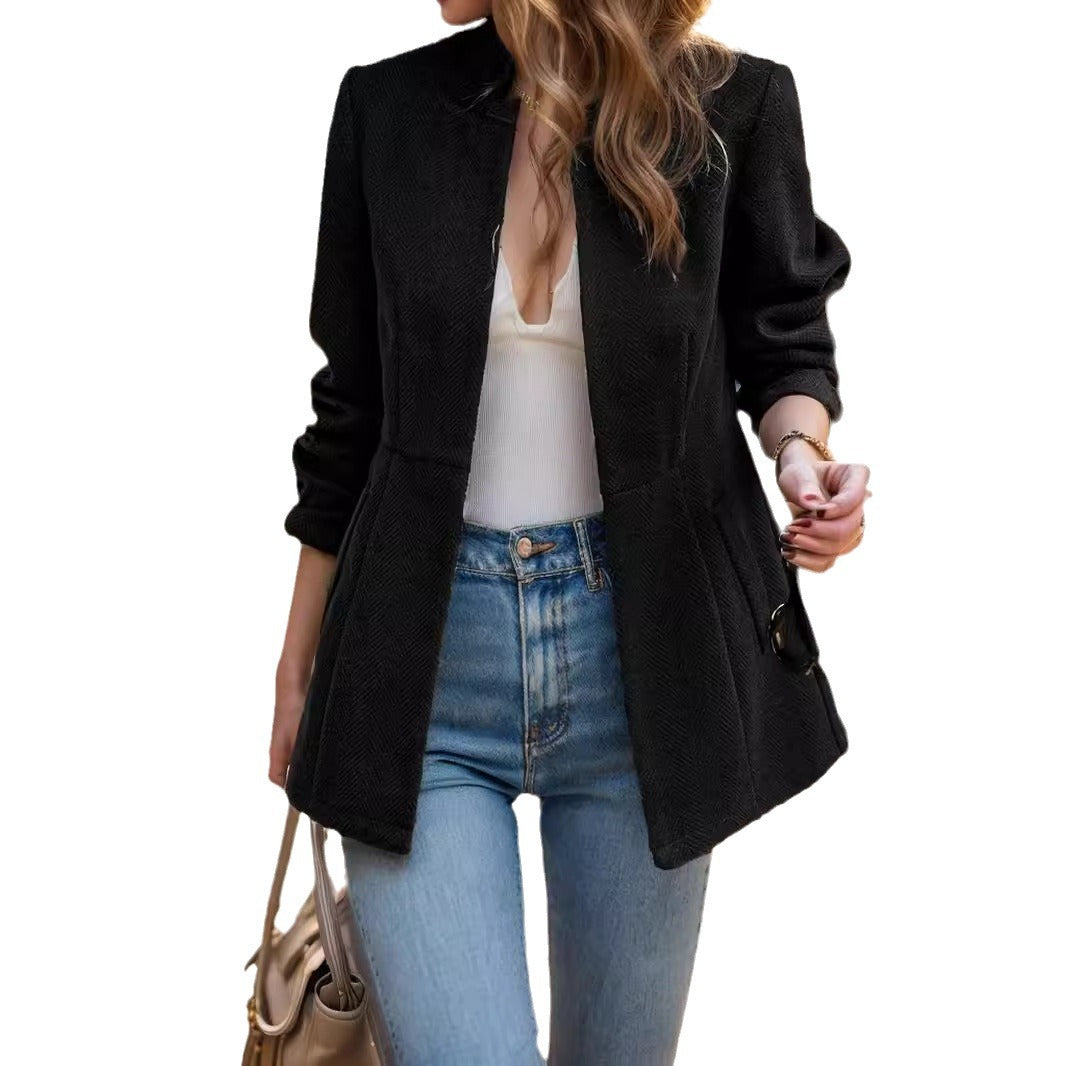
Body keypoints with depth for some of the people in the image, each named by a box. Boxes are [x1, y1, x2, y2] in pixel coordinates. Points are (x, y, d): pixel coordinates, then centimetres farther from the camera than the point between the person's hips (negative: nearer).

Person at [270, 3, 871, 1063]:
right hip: (427, 658, 1)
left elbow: (783, 345, 10)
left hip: (643, 648, 0)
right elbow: (353, 412, 8)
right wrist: (299, 667, 13)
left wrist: (802, 452, -14)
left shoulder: (733, 103, -3)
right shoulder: (388, 106, 2)